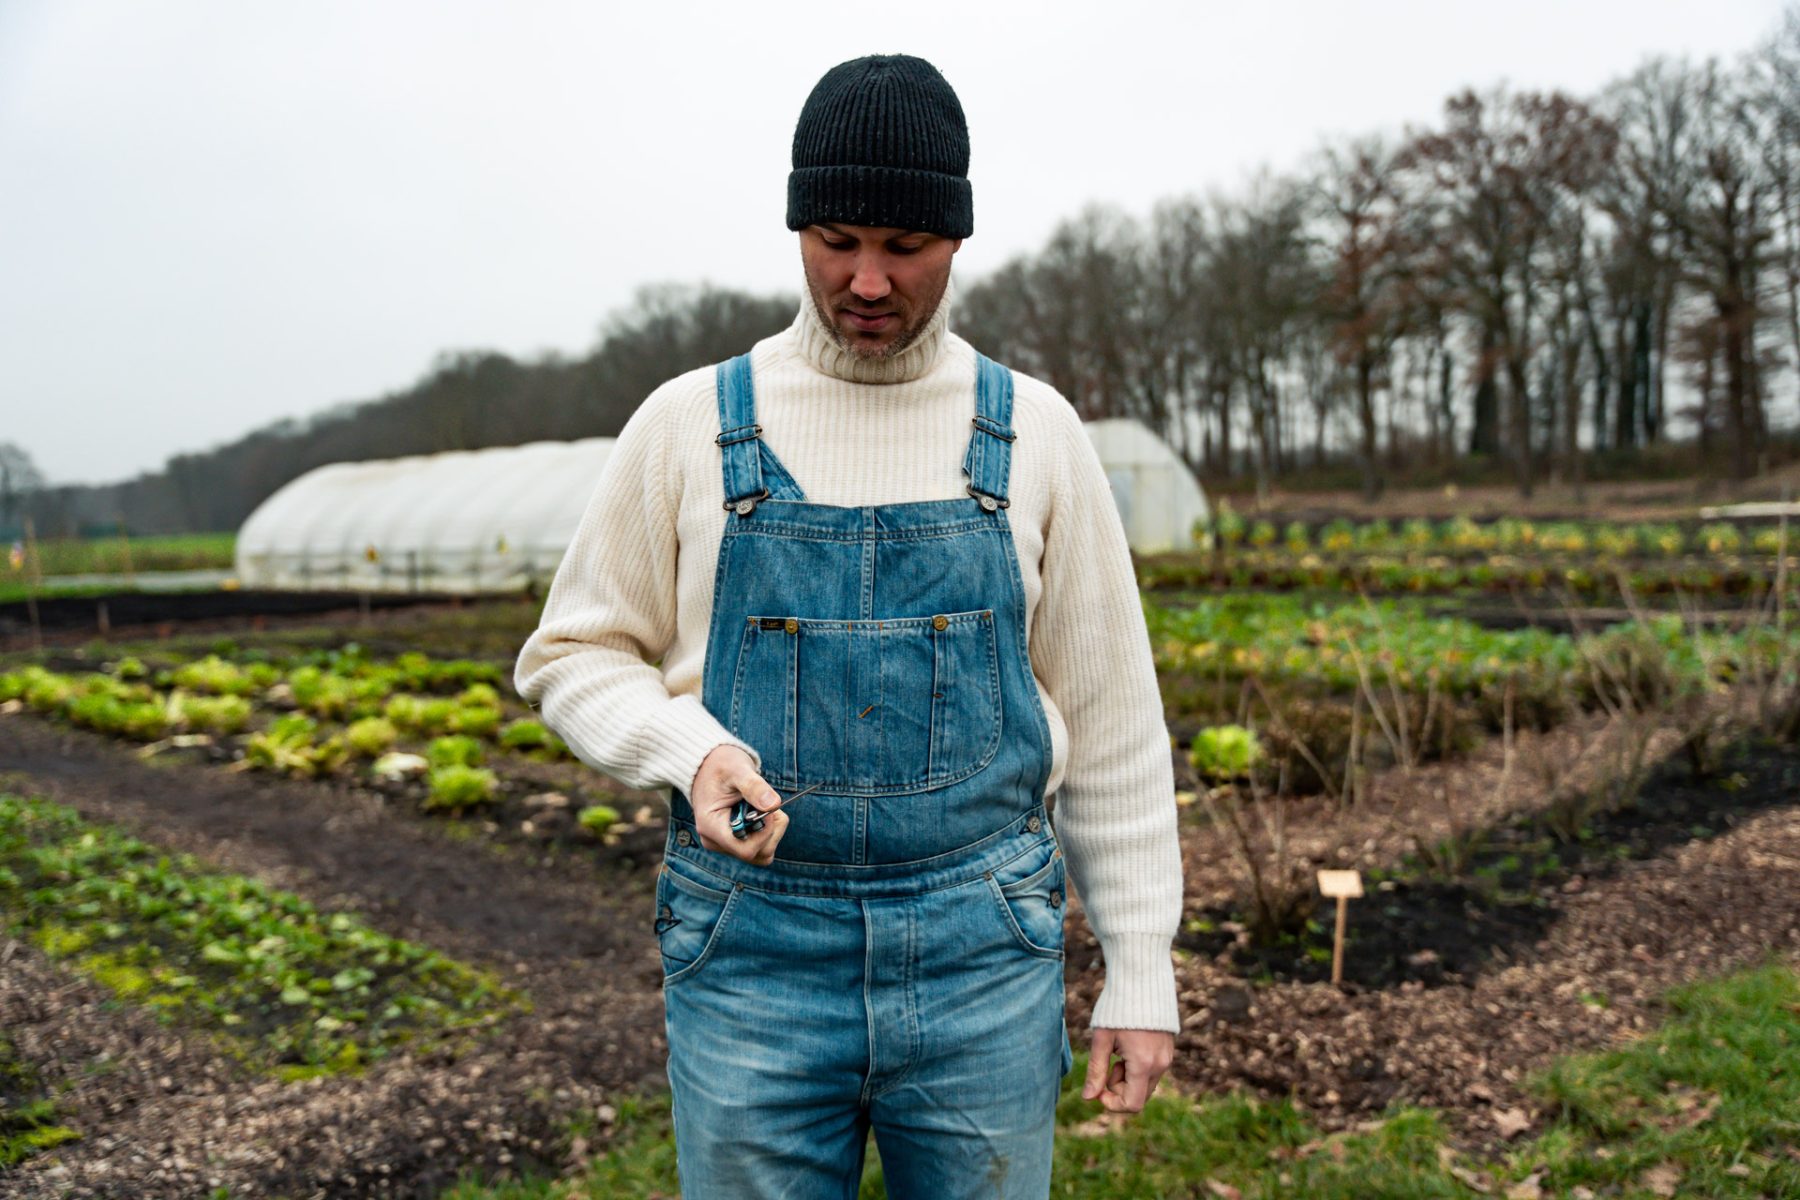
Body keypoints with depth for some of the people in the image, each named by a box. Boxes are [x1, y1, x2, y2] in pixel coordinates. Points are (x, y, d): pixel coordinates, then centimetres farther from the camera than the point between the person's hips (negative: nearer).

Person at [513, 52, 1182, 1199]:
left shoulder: (1033, 431, 2)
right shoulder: (691, 424, 1)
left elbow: (1110, 718, 5)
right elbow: (575, 654, 7)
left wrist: (1142, 972, 4)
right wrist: (690, 748, -14)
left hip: (982, 945, 1)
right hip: (750, 948, 0)